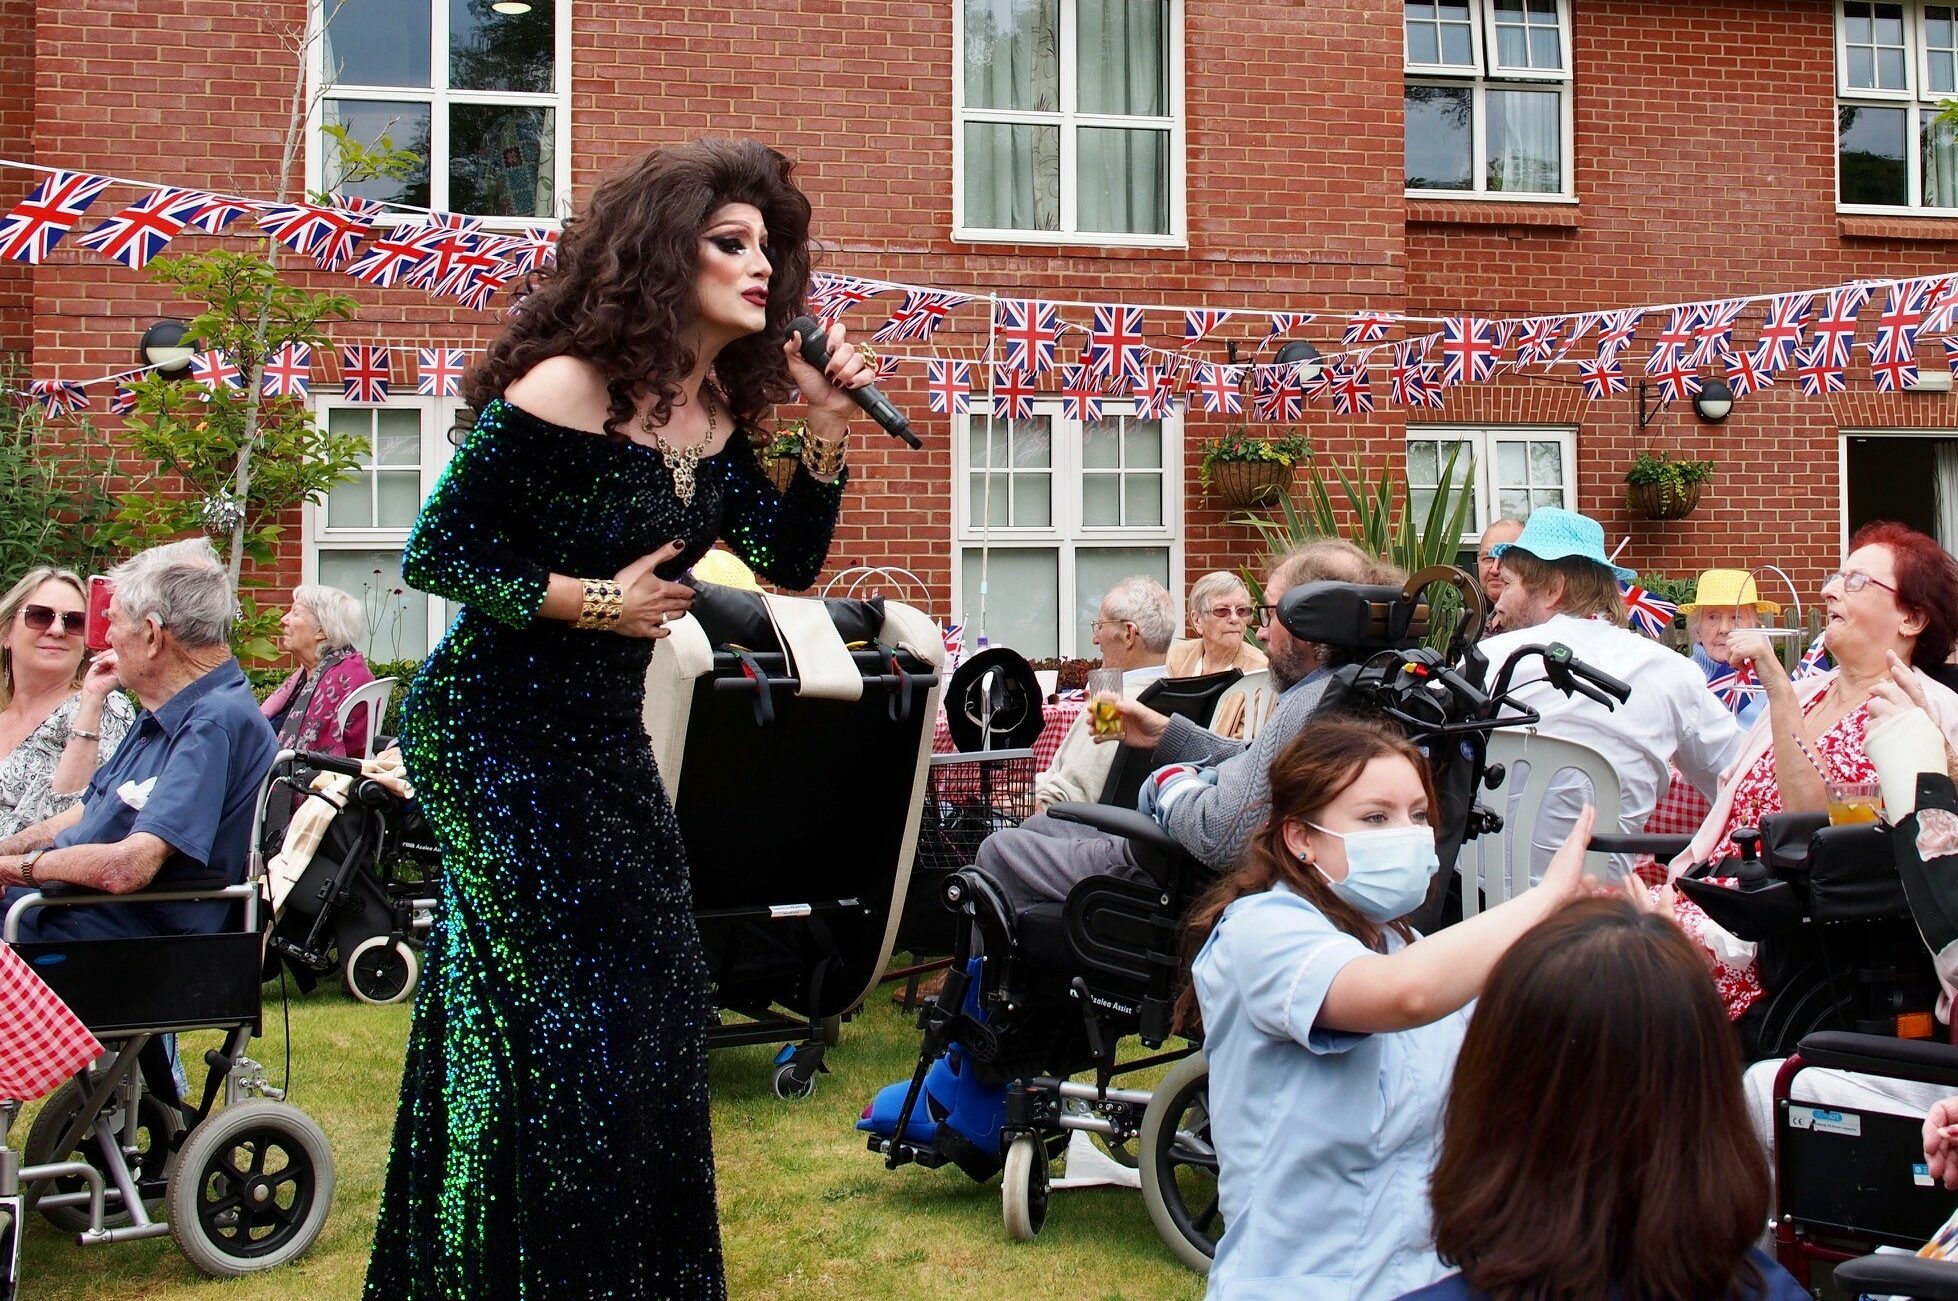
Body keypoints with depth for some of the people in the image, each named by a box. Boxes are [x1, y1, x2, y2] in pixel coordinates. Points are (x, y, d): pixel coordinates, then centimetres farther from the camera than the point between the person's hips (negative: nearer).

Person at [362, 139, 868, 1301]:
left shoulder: (717, 414, 4)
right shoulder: (562, 390, -19)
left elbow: (789, 563, 3)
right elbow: (438, 553, -17)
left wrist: (830, 425, -7)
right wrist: (594, 601, -18)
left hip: (606, 735, 8)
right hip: (498, 733, -8)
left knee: (654, 994, 9)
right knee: (554, 1014, -5)